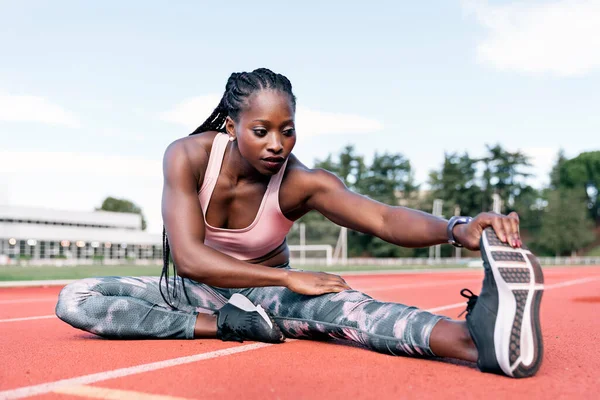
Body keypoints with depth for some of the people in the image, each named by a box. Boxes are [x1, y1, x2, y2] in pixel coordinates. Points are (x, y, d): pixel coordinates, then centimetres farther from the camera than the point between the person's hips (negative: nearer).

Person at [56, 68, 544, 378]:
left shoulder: (302, 183, -22)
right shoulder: (188, 157, -21)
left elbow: (385, 217, -37)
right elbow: (189, 257, -28)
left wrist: (458, 228, -58)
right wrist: (289, 277, -34)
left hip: (267, 293, -1)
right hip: (194, 290, 2)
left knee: (336, 304, -36)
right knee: (74, 299, -21)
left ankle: (482, 337, -59)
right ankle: (222, 327, -27)